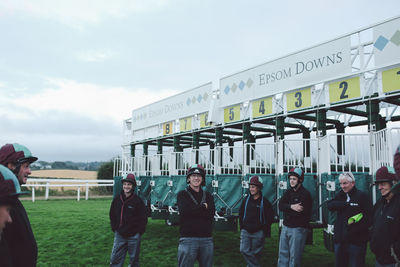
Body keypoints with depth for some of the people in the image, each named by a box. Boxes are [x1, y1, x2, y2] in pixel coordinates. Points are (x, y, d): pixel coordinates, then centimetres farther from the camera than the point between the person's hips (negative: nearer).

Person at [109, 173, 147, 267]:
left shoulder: (138, 201, -8)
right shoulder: (116, 200, 3)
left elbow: (143, 218, -4)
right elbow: (112, 215, 14)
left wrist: (139, 231, -7)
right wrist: (114, 228, 6)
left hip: (134, 236, -3)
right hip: (119, 235, 3)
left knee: (134, 259, 9)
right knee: (115, 259, 4)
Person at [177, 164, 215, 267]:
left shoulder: (208, 196, 14)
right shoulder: (182, 194, 5)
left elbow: (211, 214, -3)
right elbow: (184, 210, -15)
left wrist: (193, 210, -9)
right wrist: (203, 206, -5)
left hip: (207, 239, 4)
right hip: (188, 239, -3)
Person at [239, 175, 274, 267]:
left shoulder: (264, 201, -4)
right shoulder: (246, 200, 6)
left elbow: (270, 217, 0)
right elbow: (241, 214, 16)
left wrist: (265, 230, -4)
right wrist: (242, 227, 10)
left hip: (258, 232, -3)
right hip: (245, 231, 3)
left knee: (255, 253, 5)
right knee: (244, 250, -8)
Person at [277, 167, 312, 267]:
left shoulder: (305, 194, -10)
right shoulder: (288, 192, 10)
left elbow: (300, 211, -20)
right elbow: (280, 206, -4)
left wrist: (287, 209, -9)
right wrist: (291, 207, -21)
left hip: (298, 228, -7)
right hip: (286, 227, 7)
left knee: (294, 255, 1)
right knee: (283, 253, 13)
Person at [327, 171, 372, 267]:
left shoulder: (362, 196, -3)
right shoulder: (340, 196, 13)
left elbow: (369, 216, -11)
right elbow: (329, 205, -6)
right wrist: (346, 204, -16)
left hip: (356, 241, -5)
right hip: (339, 239, 5)